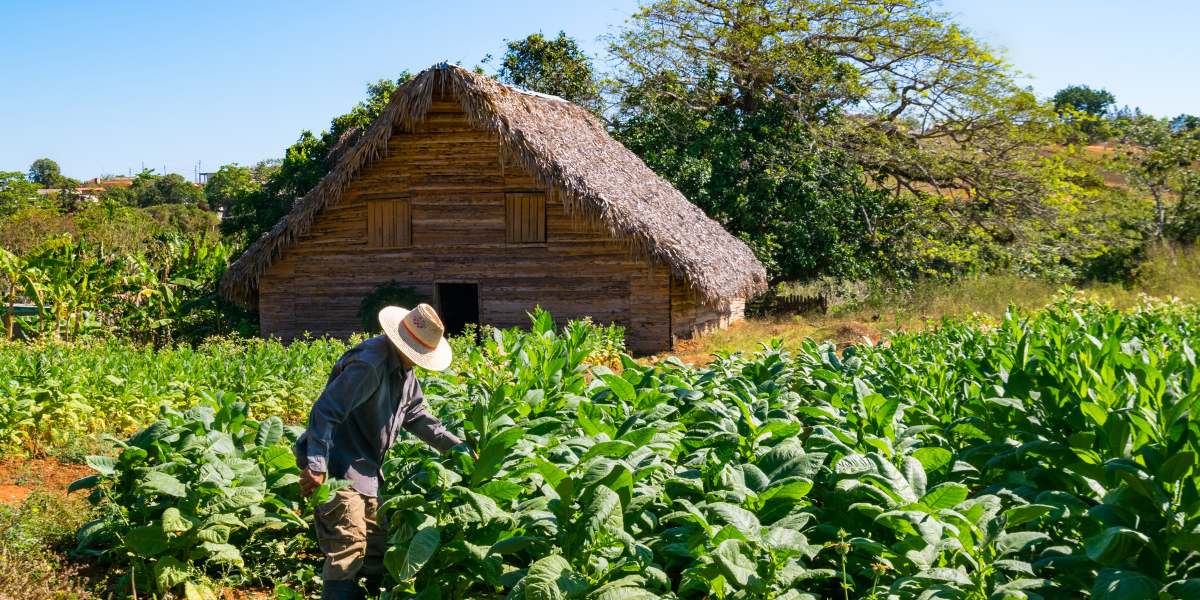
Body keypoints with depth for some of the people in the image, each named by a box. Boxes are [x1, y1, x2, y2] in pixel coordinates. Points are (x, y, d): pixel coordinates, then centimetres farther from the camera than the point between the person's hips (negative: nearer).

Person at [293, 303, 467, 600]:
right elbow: (325, 411, -28)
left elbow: (415, 415, 20)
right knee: (347, 548, -14)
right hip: (337, 468, -10)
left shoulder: (405, 369, 9)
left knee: (377, 543, 17)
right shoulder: (369, 364, -23)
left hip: (365, 470, 10)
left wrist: (452, 445, 13)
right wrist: (316, 467, -34)